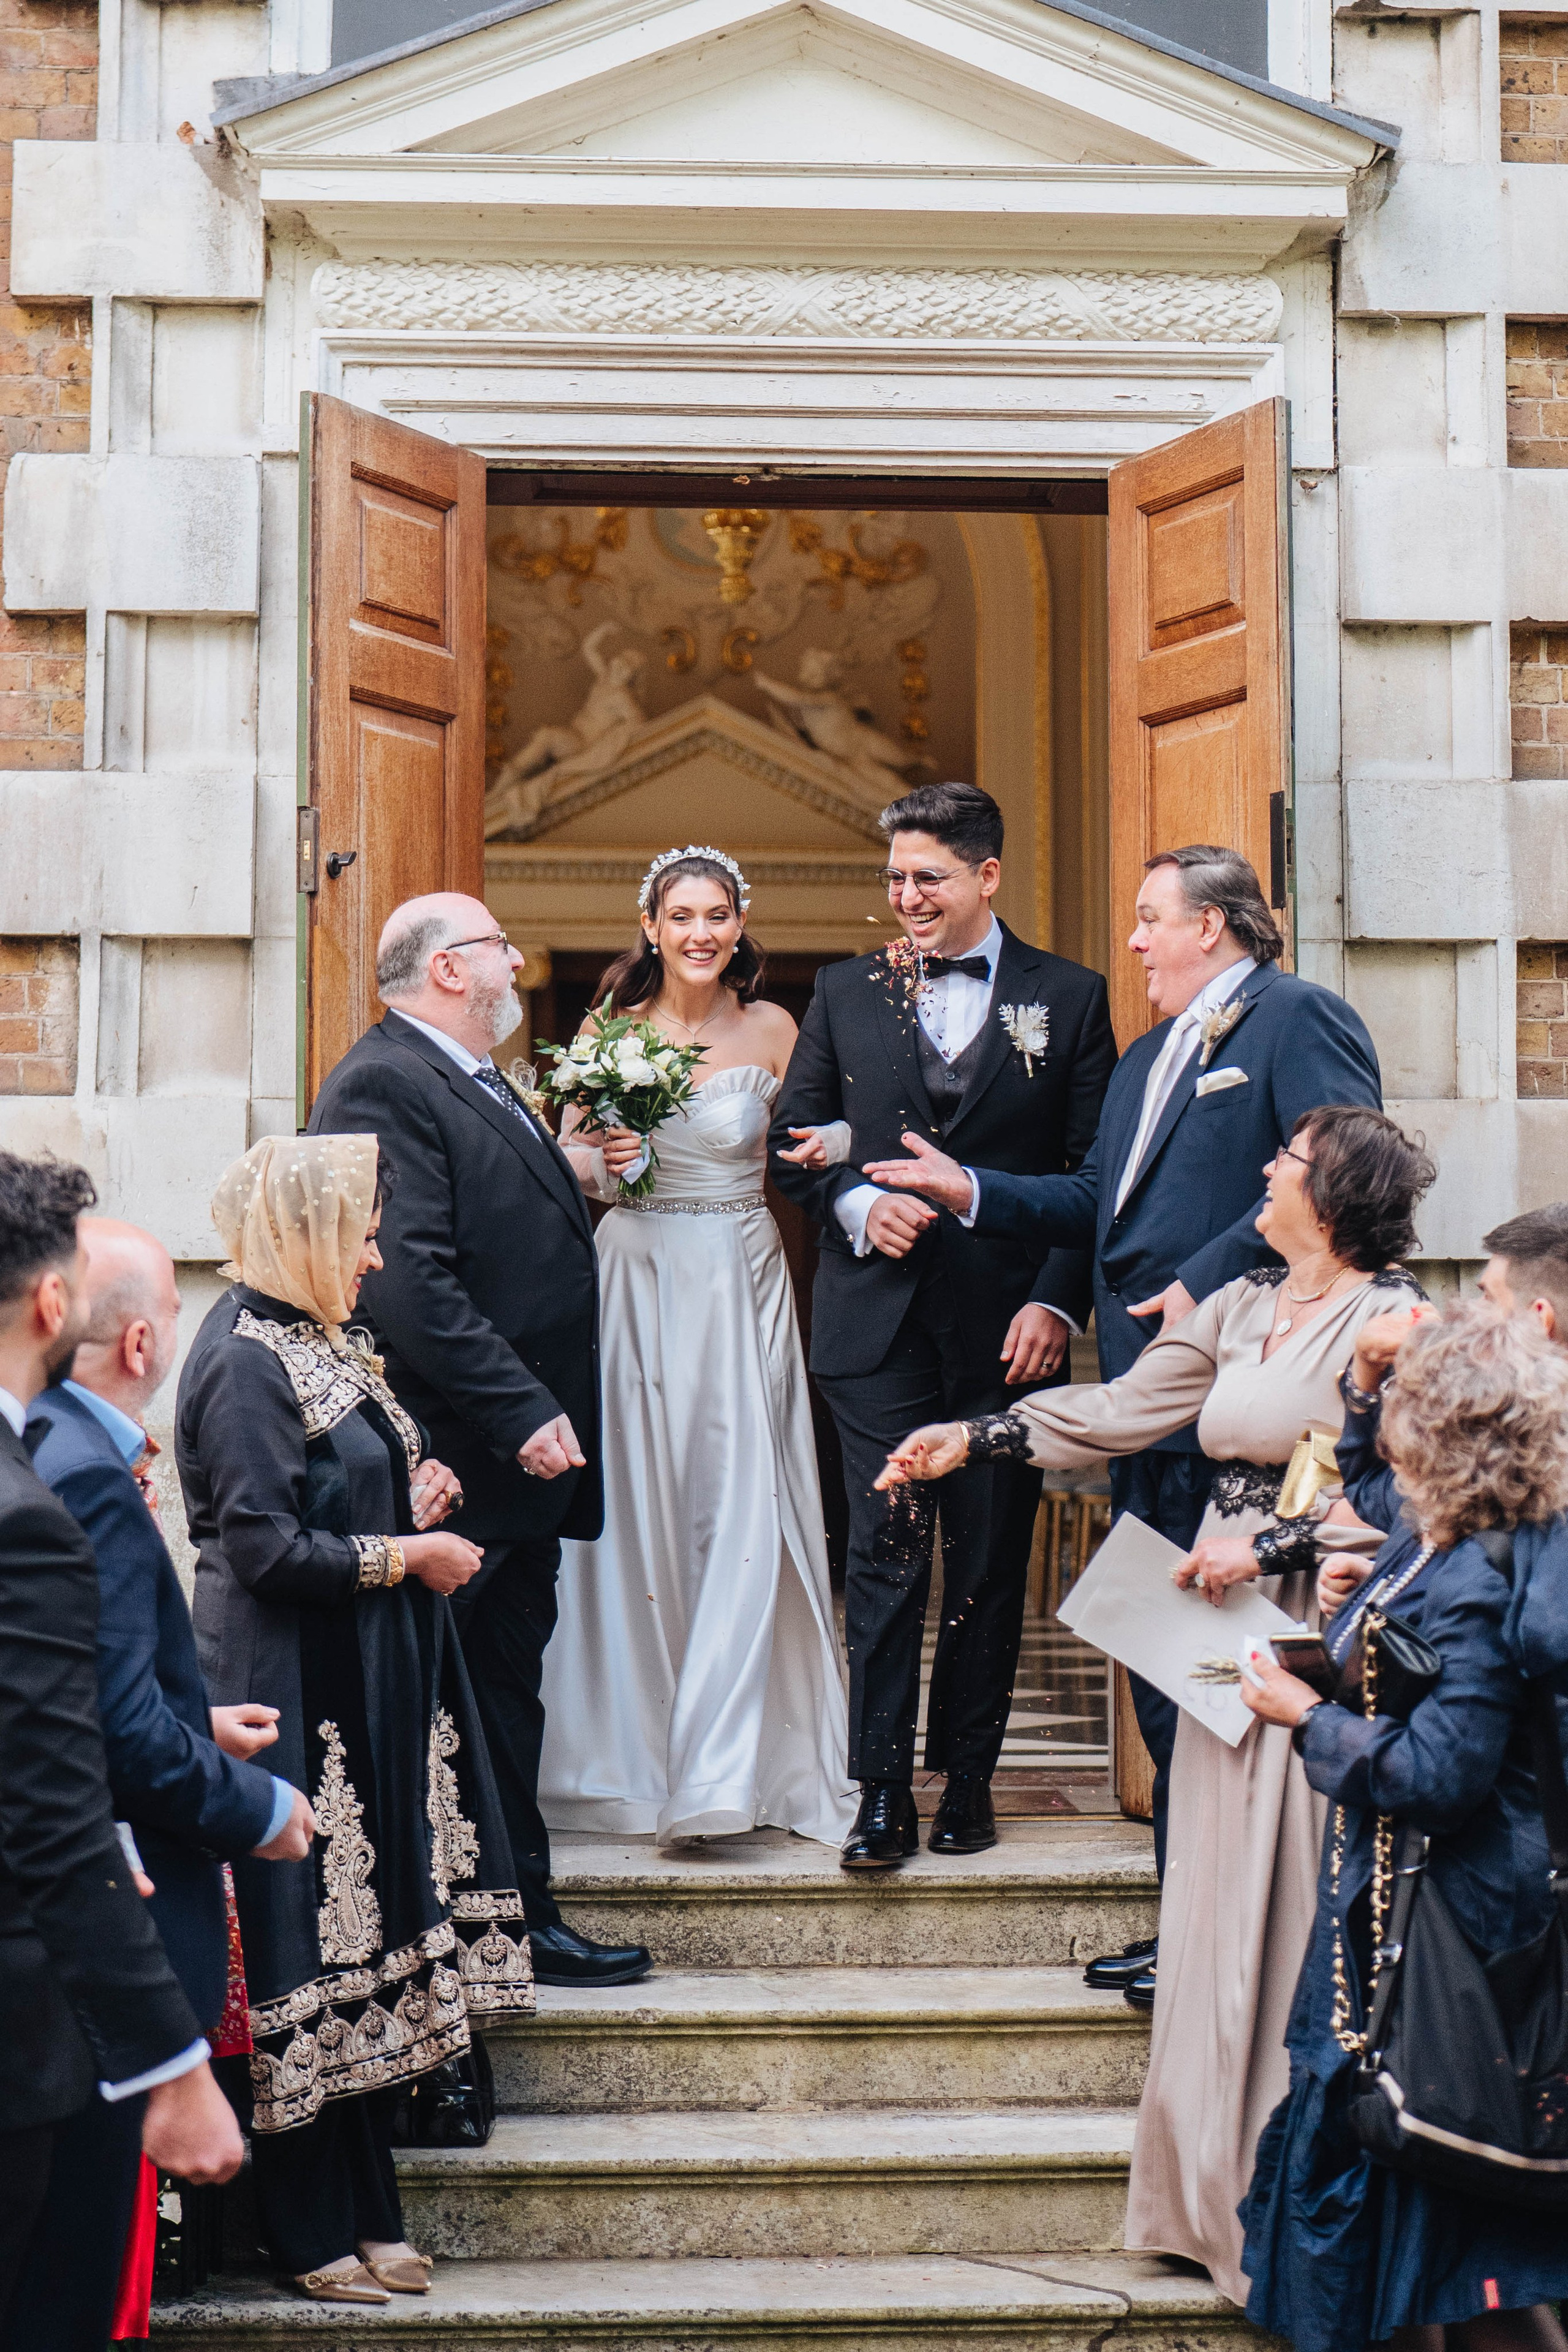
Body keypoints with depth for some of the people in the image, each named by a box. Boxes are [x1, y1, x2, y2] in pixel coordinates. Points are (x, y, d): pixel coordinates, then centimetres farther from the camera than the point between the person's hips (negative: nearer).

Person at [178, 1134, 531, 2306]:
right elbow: (267, 1549, -21)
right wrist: (409, 1554, -13)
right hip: (296, 1695, -10)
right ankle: (315, 2234, 11)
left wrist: (408, 1499, 6)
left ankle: (365, 2212, 23)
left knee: (366, 1943, 13)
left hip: (369, 1692, 10)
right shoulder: (245, 1361, -17)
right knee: (311, 1956, -1)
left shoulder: (313, 1340, 13)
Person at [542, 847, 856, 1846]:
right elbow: (565, 1150, 9)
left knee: (742, 1515, -6)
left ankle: (721, 1768, 0)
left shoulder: (772, 1031, 3)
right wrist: (601, 1162, -12)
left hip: (742, 1284, 0)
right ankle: (631, 1754, 14)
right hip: (637, 1277, 1)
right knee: (635, 1512, 2)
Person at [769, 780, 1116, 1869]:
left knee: (990, 1562, 7)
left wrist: (1057, 1302, -8)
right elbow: (794, 1138, 11)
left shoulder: (1069, 998, 3)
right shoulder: (845, 992, 9)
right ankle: (883, 1792, 4)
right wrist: (858, 1204, -8)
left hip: (1006, 1328, -1)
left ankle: (968, 1779, 19)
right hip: (879, 1319, 1)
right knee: (885, 1556, -2)